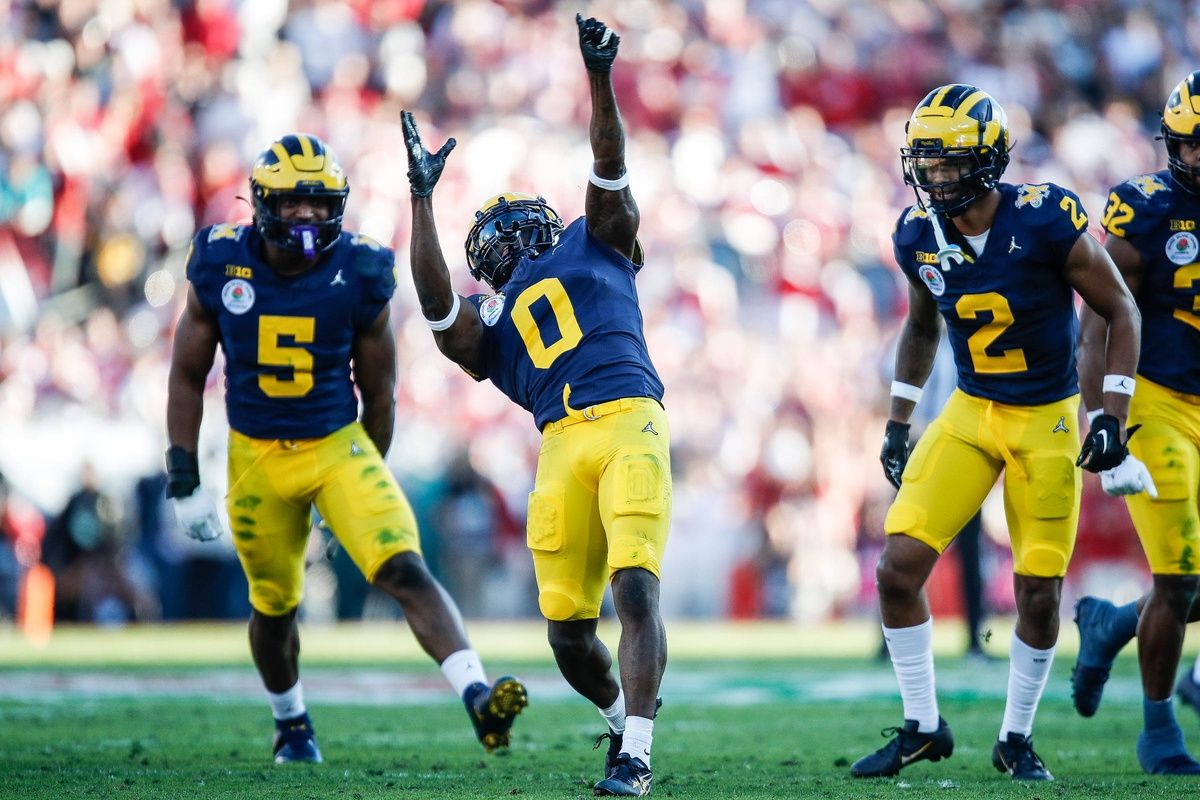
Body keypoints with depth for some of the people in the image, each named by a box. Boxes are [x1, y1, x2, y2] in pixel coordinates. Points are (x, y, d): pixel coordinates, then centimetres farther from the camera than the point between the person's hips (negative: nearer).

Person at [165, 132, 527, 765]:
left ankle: (478, 697, -30)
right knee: (275, 607, 14)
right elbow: (187, 375, 3)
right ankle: (291, 725, 39)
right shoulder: (220, 266, -9)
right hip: (256, 457, 1)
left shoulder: (359, 274, -11)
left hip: (338, 446, -1)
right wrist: (183, 481, 0)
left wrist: (371, 485, 9)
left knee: (405, 570, -20)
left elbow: (377, 392, 2)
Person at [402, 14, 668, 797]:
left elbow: (610, 167, 10)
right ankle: (623, 715, 31)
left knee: (636, 587, -18)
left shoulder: (596, 243, 23)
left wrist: (601, 78, -2)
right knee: (569, 630, 2)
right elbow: (436, 303, 4)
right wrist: (422, 197, 7)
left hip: (629, 422, -3)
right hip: (562, 447, 3)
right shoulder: (488, 326, 24)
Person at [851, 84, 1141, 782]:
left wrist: (1114, 414, -13)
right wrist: (898, 422, 12)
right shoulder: (919, 236, -6)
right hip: (970, 412, 4)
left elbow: (1121, 311, -8)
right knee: (898, 569, -8)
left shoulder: (1046, 221, -20)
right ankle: (922, 727, 8)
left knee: (1039, 593, -1)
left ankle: (1017, 737, 20)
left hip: (1048, 422, -4)